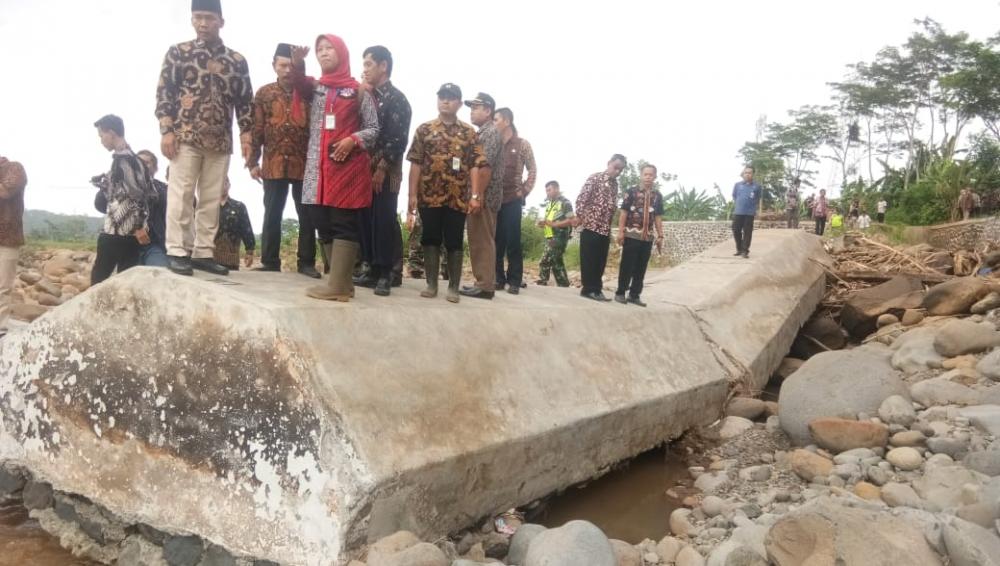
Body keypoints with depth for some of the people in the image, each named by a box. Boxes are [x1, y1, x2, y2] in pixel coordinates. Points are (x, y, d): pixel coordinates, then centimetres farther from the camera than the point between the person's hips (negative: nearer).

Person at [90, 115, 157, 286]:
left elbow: (136, 193, -18)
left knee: (98, 279, -1)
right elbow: (151, 194, 17)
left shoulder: (121, 158, -10)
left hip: (117, 231, -9)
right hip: (130, 231, 9)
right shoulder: (133, 157, 17)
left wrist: (139, 226, -17)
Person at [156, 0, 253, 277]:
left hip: (220, 141, 3)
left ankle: (202, 252, 11)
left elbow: (245, 100, 13)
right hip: (185, 137, -3)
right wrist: (166, 130, -8)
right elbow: (164, 92, 1)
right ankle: (177, 252, -1)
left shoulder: (237, 60, 12)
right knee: (181, 194, -5)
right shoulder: (178, 52, 6)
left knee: (212, 199, 4)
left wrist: (246, 135, 2)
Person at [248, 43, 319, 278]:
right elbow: (257, 130, 6)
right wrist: (253, 162, 2)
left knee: (307, 215, 3)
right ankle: (270, 262, 14)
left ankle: (306, 262, 12)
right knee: (271, 215, 6)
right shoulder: (264, 93, 7)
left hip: (304, 164, -1)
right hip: (274, 164, 1)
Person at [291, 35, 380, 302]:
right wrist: (297, 63, -26)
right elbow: (299, 82, -5)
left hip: (348, 166, -5)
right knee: (323, 224, 5)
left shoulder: (359, 91, 7)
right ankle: (343, 283, 14)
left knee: (344, 224, -7)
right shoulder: (314, 87, 18)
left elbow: (373, 128, 5)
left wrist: (353, 140, -13)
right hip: (318, 167, 5)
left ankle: (337, 286, -9)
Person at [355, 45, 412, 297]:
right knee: (367, 220, 7)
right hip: (366, 168, 7)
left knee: (384, 221, -5)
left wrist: (382, 168, -15)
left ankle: (386, 273, 2)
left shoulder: (397, 99, -5)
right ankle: (373, 269, 14)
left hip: (385, 171, -7)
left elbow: (398, 139, -13)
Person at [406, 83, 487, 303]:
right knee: (431, 240, 5)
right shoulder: (424, 129, 7)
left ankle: (453, 287, 11)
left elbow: (476, 165, 0)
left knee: (454, 242, 4)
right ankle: (431, 284, 14)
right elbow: (416, 163, 3)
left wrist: (475, 196, -10)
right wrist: (412, 195, -4)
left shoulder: (469, 132, 7)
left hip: (458, 197, 0)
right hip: (429, 195, 1)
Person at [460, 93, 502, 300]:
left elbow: (485, 168, -20)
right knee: (480, 240, 11)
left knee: (482, 241, -8)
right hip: (480, 195, 10)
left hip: (484, 196, -10)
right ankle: (484, 282, 16)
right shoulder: (483, 133, 21)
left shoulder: (490, 133, -10)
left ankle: (485, 286, -5)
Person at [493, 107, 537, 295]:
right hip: (493, 200, 3)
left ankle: (514, 281, 4)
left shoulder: (522, 144, 3)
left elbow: (532, 170, 4)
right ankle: (498, 278, 12)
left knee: (513, 242, -3)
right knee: (496, 241, 3)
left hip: (512, 200, -3)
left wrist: (524, 191, -4)